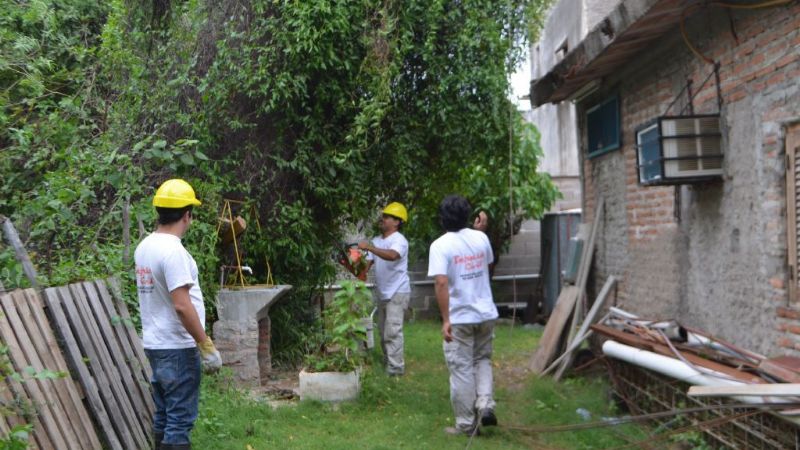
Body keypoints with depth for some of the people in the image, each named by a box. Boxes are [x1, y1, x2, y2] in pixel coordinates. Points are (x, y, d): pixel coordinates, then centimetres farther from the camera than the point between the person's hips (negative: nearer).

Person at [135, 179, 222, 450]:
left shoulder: (144, 247, 9)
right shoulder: (172, 250, -20)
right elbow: (182, 306, -25)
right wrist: (206, 346, -19)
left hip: (155, 344, 9)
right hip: (177, 348, -9)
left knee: (164, 416, 16)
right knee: (180, 420, -4)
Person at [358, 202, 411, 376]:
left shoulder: (399, 240, -14)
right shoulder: (377, 241, 12)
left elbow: (392, 256, -36)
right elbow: (367, 264, 8)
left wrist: (369, 247, -37)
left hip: (397, 293, -9)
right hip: (382, 293, 9)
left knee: (392, 331, -13)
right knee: (383, 330, 15)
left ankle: (396, 367, -11)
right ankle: (387, 361, 26)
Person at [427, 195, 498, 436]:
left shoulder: (440, 245, -13)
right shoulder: (481, 238, 2)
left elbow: (441, 283, -23)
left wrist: (445, 320, -20)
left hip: (460, 319, -4)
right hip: (486, 314, 5)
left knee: (462, 371, 5)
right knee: (482, 361, 22)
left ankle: (466, 424, 12)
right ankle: (485, 405, 5)